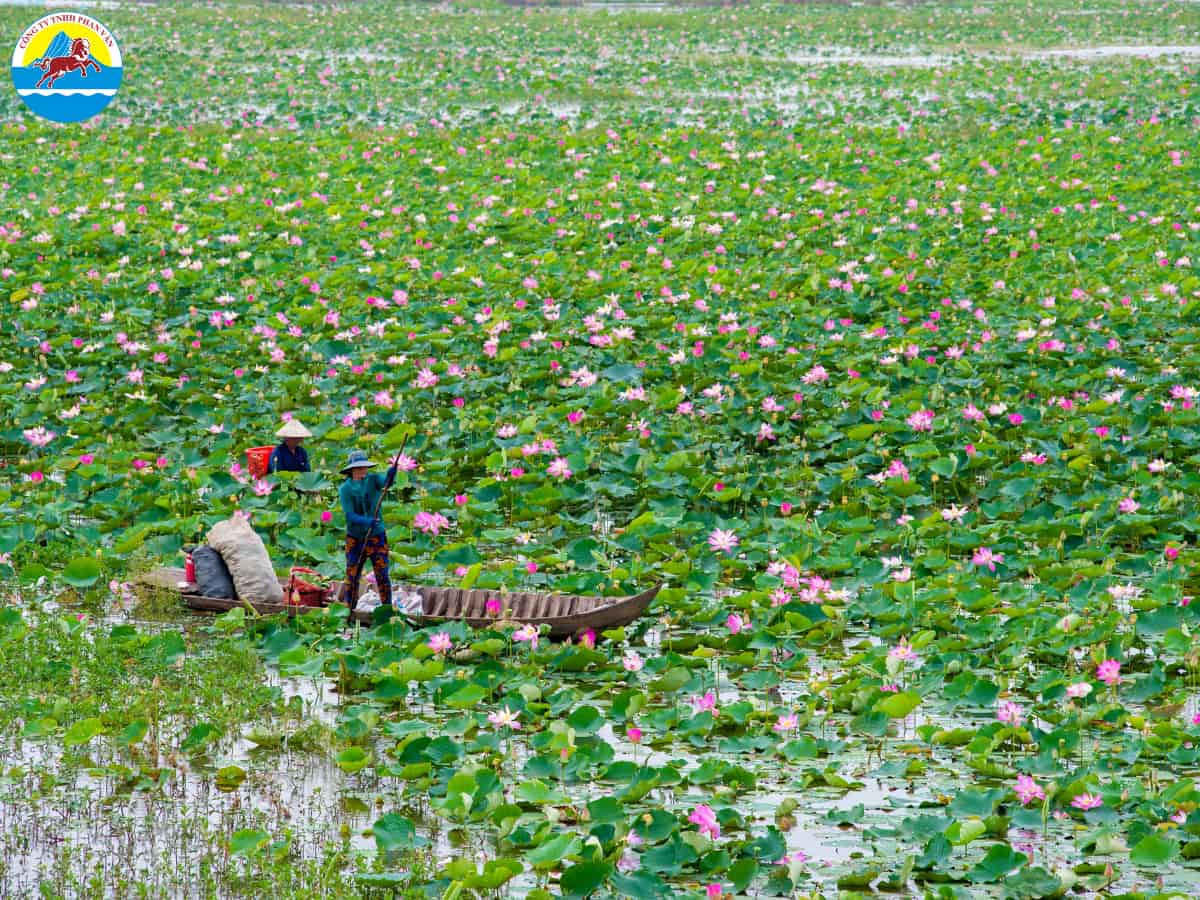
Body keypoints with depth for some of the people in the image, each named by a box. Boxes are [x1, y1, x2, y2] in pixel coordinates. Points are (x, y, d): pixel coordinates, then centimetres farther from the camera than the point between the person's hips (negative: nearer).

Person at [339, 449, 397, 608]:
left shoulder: (373, 479, -5)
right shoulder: (345, 489, -6)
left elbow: (387, 482, -28)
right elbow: (350, 515, -15)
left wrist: (391, 472, -52)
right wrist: (367, 521, -34)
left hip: (376, 536, -1)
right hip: (355, 538, 1)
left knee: (382, 575, -4)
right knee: (352, 577, 8)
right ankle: (349, 611, 20)